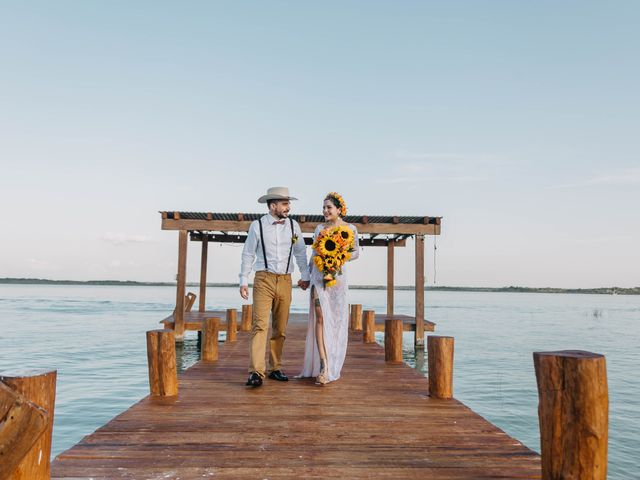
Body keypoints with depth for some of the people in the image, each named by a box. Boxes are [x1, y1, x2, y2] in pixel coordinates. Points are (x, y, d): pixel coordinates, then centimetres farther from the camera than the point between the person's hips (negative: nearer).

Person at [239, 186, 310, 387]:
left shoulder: (293, 225, 7)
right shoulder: (257, 226, -2)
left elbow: (300, 253, 14)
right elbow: (248, 255, 2)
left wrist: (305, 276, 13)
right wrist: (244, 281, 0)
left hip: (285, 281, 4)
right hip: (264, 280, -3)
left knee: (280, 328, 9)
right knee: (260, 325, -12)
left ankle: (275, 368, 21)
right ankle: (256, 372, -13)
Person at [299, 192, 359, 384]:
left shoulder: (350, 229, 4)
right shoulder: (319, 228, 10)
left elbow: (355, 252, 8)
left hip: (337, 276, -1)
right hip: (318, 275, 1)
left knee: (336, 320, 3)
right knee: (320, 318, -10)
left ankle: (332, 366, 17)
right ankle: (323, 367, -13)